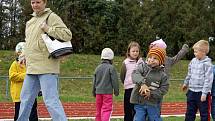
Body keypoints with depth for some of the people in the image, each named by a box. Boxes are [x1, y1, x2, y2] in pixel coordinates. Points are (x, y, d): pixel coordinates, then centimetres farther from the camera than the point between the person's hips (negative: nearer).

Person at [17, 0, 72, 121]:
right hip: (32, 68, 8)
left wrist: (48, 29, -16)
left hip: (47, 68, -8)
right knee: (26, 99, 16)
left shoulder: (52, 17, -5)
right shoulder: (30, 21, 20)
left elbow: (67, 35, -14)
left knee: (51, 100, -13)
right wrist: (23, 56, 18)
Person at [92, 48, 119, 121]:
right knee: (107, 109, -7)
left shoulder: (97, 68, 9)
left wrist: (94, 92, 25)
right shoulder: (111, 68, -8)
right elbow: (114, 80, -7)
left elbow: (94, 81, 15)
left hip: (98, 91, 6)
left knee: (99, 110, 13)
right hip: (107, 91, -5)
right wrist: (116, 91, 3)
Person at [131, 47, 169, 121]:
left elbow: (164, 89, -6)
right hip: (139, 102, 0)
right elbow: (135, 74, -22)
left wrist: (151, 93, -17)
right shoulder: (142, 67, -4)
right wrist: (142, 83, -39)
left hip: (153, 104, 0)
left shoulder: (162, 75, -3)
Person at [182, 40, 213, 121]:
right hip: (192, 91, 7)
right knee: (189, 113, 15)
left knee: (204, 113, 5)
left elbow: (208, 79, -18)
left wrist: (204, 93, -20)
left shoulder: (207, 64, -15)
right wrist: (186, 83, 31)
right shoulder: (193, 61, 6)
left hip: (202, 93, -7)